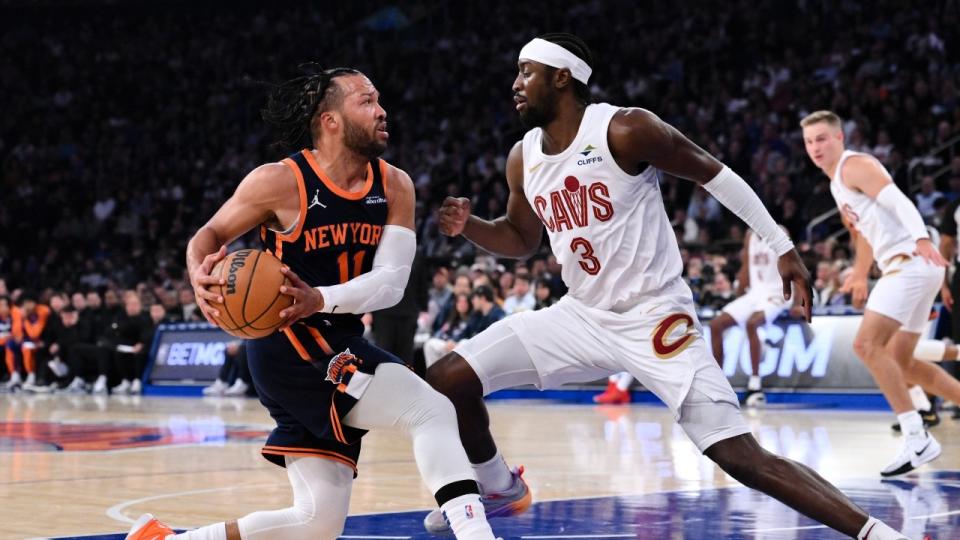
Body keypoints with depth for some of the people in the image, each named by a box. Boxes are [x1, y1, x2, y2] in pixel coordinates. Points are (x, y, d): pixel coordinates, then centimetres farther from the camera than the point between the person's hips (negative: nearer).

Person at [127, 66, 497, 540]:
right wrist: (199, 275, -24)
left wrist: (320, 300, -26)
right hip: (290, 345, -7)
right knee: (433, 411, -22)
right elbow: (210, 235, 0)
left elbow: (391, 282, -8)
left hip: (340, 345, 7)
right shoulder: (280, 181, -11)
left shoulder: (395, 187, 2)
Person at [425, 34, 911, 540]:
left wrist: (782, 247, -8)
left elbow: (714, 175, -7)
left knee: (742, 457, -18)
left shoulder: (624, 129, -16)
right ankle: (501, 488, 26)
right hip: (581, 316, 7)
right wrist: (468, 226, -1)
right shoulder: (523, 158, 3)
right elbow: (521, 239, 19)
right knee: (447, 379, 0)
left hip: (653, 319, -6)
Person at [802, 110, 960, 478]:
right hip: (905, 268, 10)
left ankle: (917, 438, -19)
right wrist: (860, 274, 36)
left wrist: (921, 239, -37)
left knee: (867, 344, -18)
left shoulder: (855, 165, -6)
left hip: (911, 263, -10)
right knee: (901, 362, 14)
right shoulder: (838, 182, 22)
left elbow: (897, 200, -22)